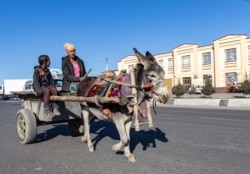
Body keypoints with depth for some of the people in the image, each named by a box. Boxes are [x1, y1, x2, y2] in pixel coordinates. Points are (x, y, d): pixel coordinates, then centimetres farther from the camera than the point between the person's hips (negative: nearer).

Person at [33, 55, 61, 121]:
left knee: (53, 89, -28)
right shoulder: (37, 70, -4)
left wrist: (54, 87, -4)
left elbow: (51, 80, 14)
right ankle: (46, 111, -37)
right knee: (47, 91, -35)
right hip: (40, 87, -5)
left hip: (47, 86, 5)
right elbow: (36, 81, -12)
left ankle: (55, 109, -31)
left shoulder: (47, 70, 15)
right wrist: (39, 90, -24)